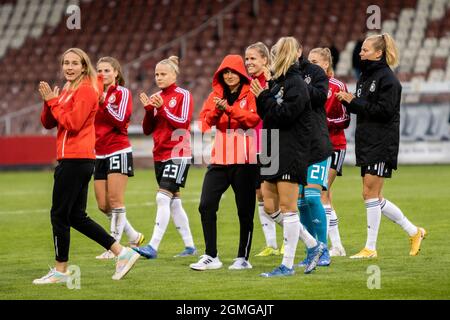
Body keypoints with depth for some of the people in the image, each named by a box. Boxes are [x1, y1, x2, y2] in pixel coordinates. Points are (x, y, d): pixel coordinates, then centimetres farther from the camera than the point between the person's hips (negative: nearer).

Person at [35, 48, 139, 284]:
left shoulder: (85, 90, -10)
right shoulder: (67, 90, 17)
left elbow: (73, 123, -20)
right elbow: (48, 123, 15)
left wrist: (53, 102, -11)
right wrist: (48, 101, -2)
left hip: (76, 160, -10)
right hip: (75, 160, 10)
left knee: (59, 214, -3)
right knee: (77, 217, 12)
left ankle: (60, 271, 6)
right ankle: (122, 253, 13)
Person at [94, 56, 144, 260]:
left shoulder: (122, 93, -4)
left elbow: (120, 120, -15)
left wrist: (103, 102, -24)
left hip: (119, 151, -7)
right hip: (100, 154, 7)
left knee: (115, 201, -9)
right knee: (103, 205, 5)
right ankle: (134, 237, 21)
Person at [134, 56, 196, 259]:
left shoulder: (183, 95, -5)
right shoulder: (156, 97, 12)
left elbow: (183, 122, -14)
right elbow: (147, 130, 11)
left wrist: (162, 108, -22)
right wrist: (149, 110, -5)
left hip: (177, 153, -7)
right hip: (160, 155, 8)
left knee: (163, 198, -16)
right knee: (174, 201, 9)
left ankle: (153, 246, -21)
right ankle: (189, 246, 17)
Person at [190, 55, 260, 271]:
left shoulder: (250, 94, 0)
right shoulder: (216, 95, 13)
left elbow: (254, 118, -14)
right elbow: (205, 121, 4)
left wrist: (229, 108, -21)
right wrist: (216, 111, -15)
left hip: (244, 160, -4)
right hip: (219, 159, 4)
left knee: (245, 210, 2)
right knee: (206, 206, -3)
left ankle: (243, 258, 10)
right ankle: (211, 257, 3)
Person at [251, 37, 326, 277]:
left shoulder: (296, 83, -11)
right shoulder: (278, 82, 16)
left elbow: (285, 115, -20)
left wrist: (264, 97, -13)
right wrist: (261, 99, 3)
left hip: (291, 153, -9)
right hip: (274, 152, 9)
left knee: (287, 208, -6)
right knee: (270, 207, 8)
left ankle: (287, 265, -2)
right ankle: (313, 245, 17)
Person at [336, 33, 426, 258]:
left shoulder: (387, 78, -12)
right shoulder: (365, 76, 15)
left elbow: (384, 111, -19)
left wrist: (354, 101, -17)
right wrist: (348, 102, -1)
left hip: (382, 144, -9)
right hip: (366, 143, 9)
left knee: (371, 194, -8)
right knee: (374, 197, 9)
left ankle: (370, 248, -1)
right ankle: (413, 232, 20)